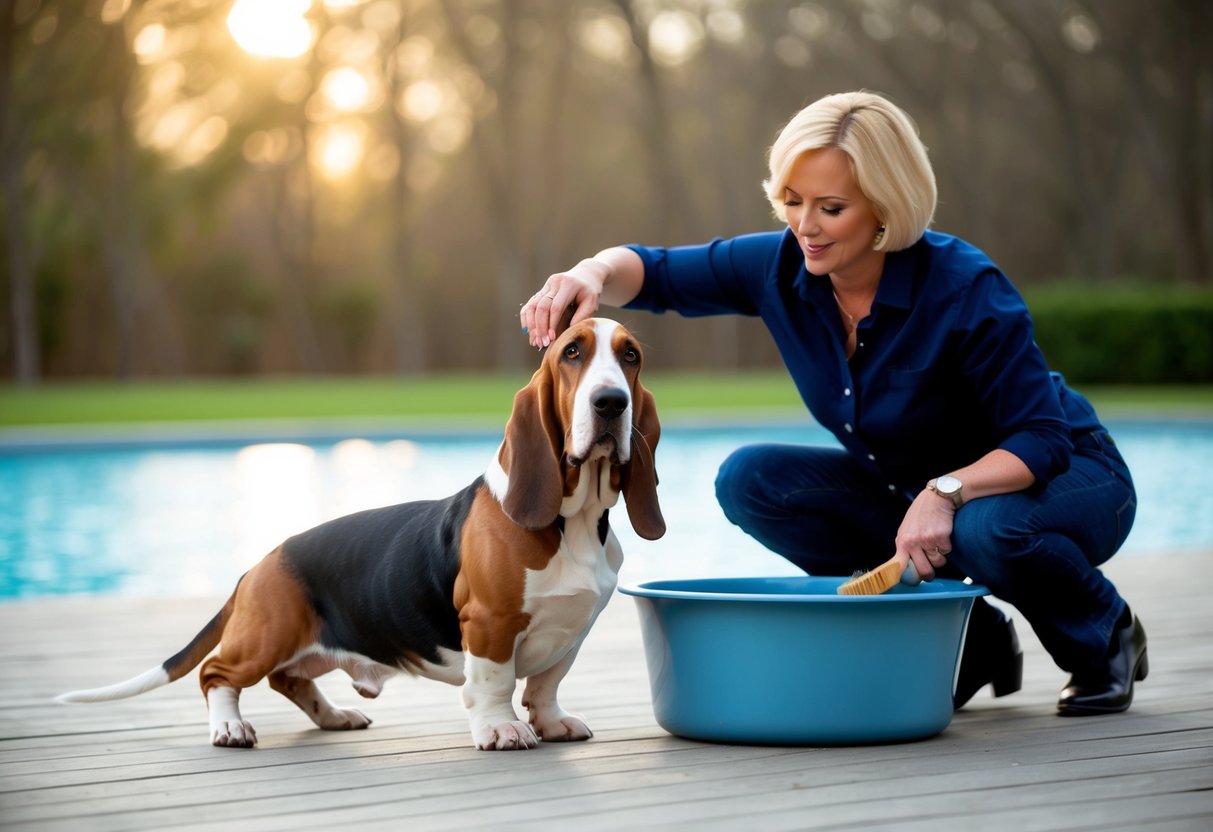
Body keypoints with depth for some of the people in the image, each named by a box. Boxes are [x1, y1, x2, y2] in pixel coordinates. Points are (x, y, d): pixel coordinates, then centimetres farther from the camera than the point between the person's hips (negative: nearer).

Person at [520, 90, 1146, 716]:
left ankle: (1107, 638, -2)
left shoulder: (964, 287, -29)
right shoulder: (783, 266, -14)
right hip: (913, 488, 6)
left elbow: (1042, 438, -27)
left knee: (987, 529, -40)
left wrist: (947, 491, -43)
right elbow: (654, 273, -11)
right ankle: (971, 641, -2)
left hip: (1064, 478, -6)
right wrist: (594, 274, -34)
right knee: (750, 481, -14)